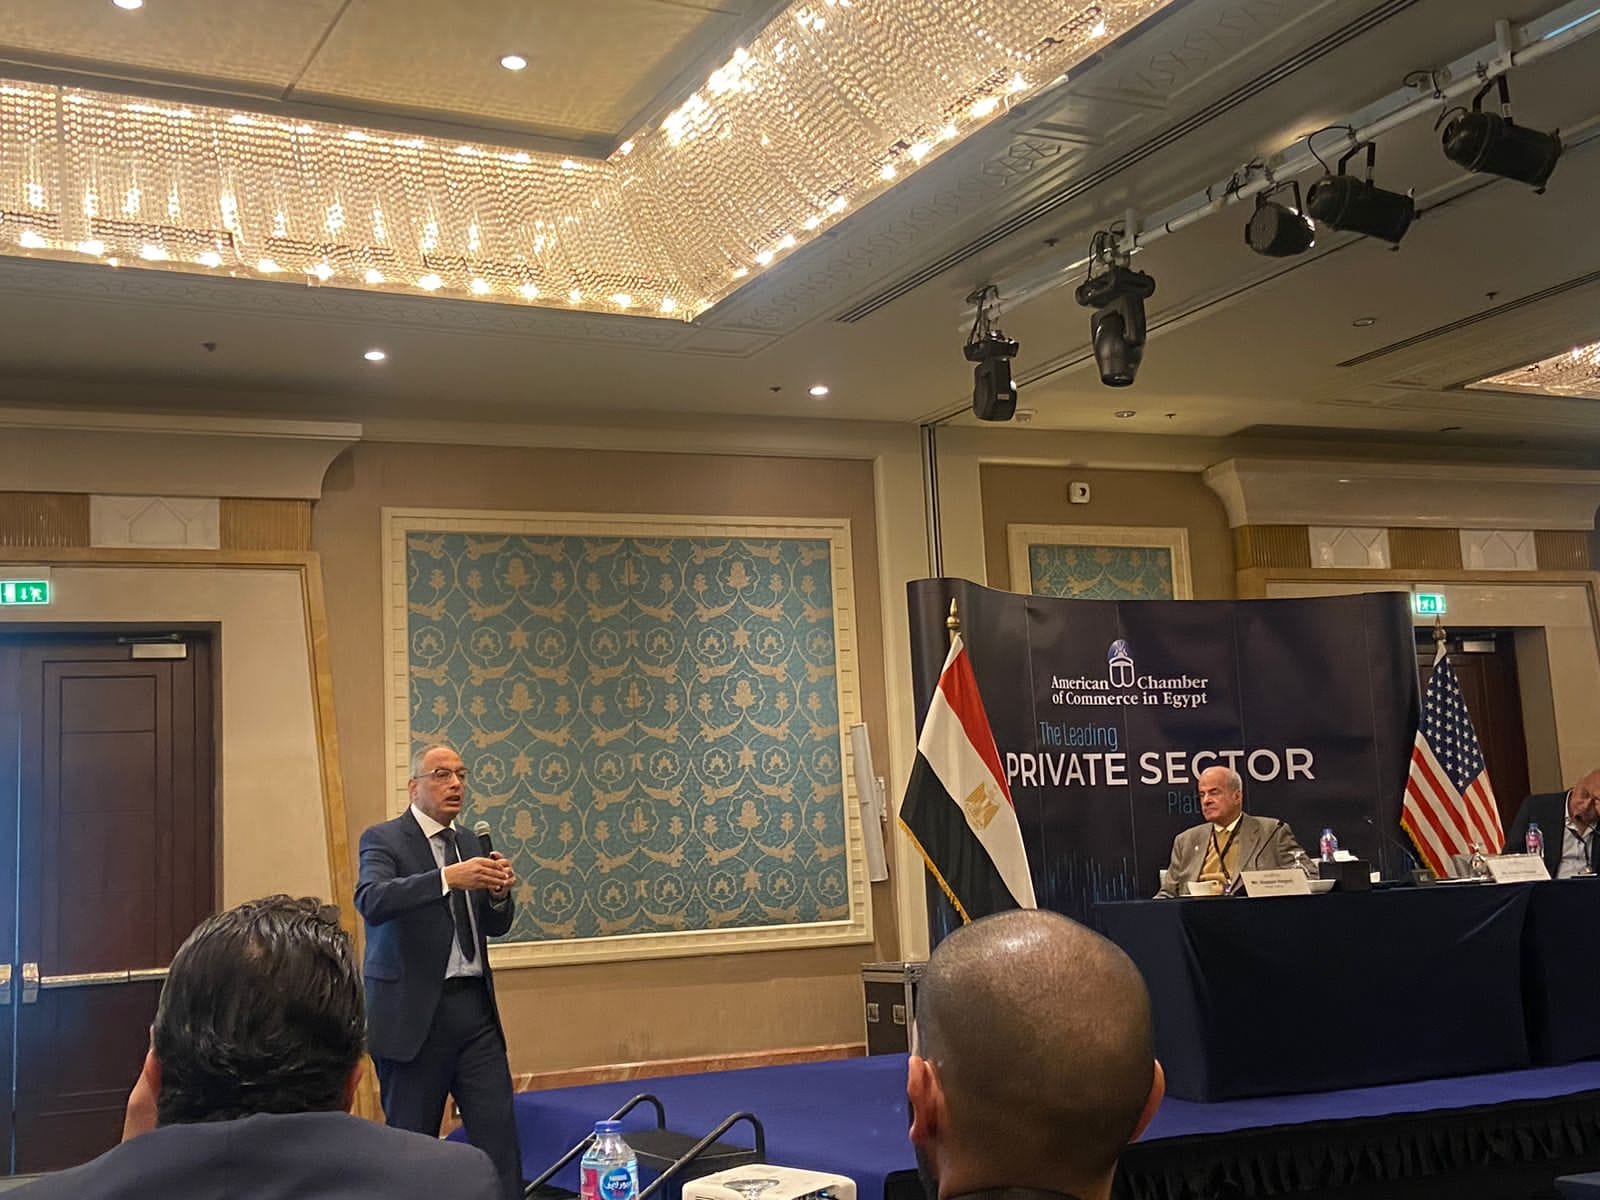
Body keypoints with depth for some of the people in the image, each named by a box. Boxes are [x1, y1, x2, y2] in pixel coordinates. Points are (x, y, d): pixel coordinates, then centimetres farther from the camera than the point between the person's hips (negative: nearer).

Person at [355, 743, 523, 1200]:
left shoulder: (469, 843, 13)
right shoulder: (384, 839, -5)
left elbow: (495, 927, 13)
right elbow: (371, 901, -25)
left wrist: (499, 892, -9)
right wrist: (449, 877, -35)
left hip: (475, 1006, 5)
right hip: (415, 1012, -5)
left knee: (497, 1127, 0)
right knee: (411, 1136, 5)